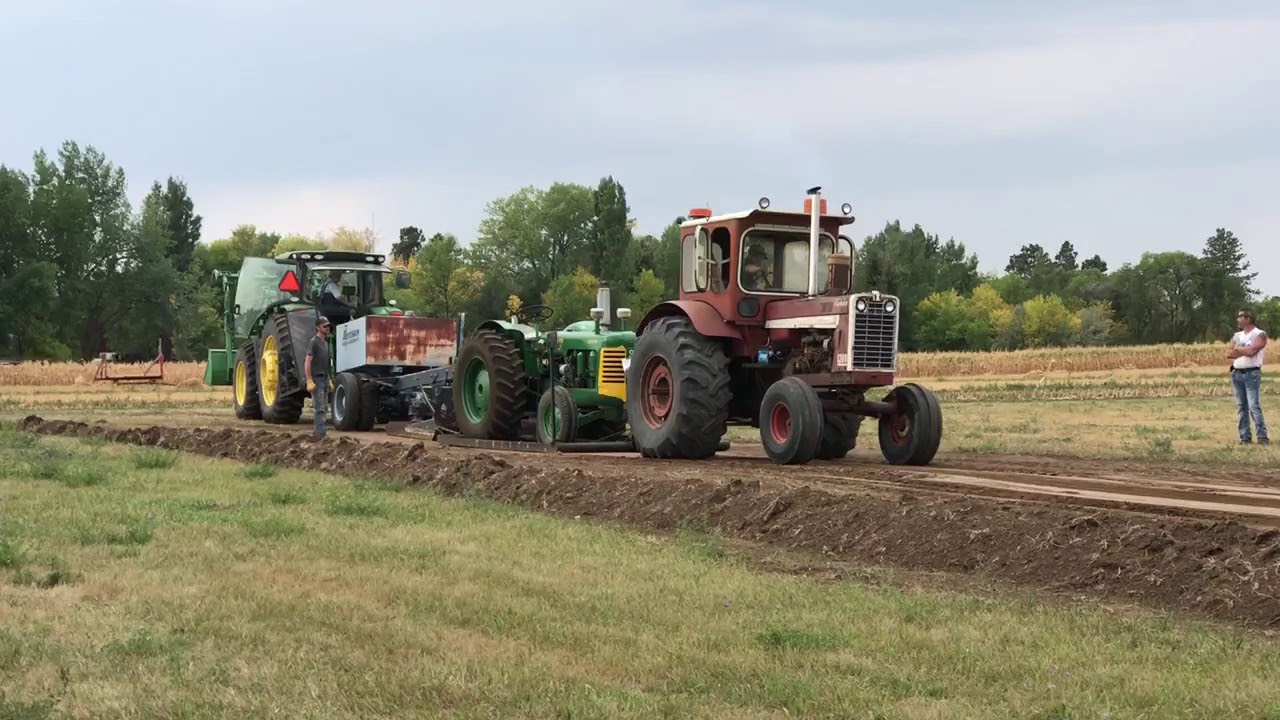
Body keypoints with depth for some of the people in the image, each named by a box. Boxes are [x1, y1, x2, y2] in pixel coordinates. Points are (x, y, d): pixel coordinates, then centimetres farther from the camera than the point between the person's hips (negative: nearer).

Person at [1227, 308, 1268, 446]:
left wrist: (1237, 348, -2)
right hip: (1237, 374, 6)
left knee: (1254, 406, -13)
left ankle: (1262, 437, -12)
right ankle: (1245, 437, 9)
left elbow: (1251, 351, -18)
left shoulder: (1260, 335, -5)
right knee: (1241, 407, 6)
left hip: (1252, 374, -6)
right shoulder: (1237, 336, 15)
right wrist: (1245, 350, -8)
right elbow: (1229, 354, 3)